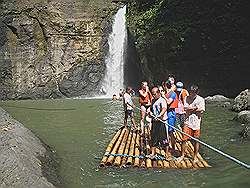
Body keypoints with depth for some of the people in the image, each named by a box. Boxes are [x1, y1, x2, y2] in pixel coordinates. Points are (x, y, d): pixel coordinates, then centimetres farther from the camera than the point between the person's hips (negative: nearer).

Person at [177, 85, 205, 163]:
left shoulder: (200, 100, -3)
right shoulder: (186, 98, 3)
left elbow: (200, 112, -11)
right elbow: (186, 109, -9)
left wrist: (190, 109, -7)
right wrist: (195, 108, -12)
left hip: (196, 122, -1)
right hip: (187, 122, 1)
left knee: (196, 140, 7)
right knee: (184, 139, 0)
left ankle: (195, 157, 22)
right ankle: (182, 155, 16)